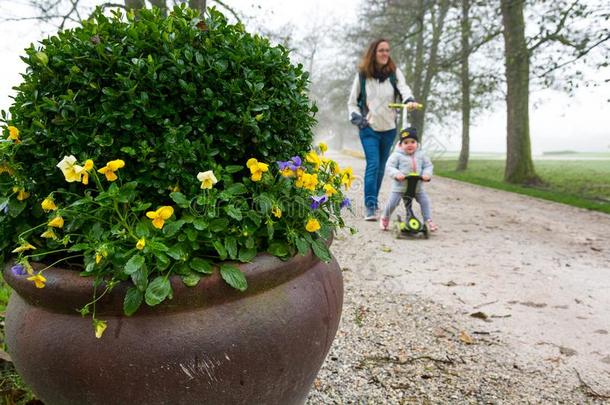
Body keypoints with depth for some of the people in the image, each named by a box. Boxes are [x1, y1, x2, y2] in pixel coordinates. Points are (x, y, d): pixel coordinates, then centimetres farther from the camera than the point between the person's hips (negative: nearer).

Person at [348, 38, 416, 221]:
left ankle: (374, 201, 26)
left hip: (389, 129, 3)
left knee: (381, 167, 11)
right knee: (373, 165, -14)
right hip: (369, 129, -2)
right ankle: (370, 206, -13)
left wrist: (409, 100, -35)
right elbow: (352, 101, 8)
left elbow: (403, 89, -14)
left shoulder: (395, 73, 3)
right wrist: (357, 118, -7)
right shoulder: (362, 74, 1)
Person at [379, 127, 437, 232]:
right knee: (392, 203, -6)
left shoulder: (421, 155, 5)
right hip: (400, 185, -3)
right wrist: (397, 174, -29)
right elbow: (389, 167, -11)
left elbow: (428, 165, 8)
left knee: (425, 201, -2)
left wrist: (427, 174, -13)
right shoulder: (396, 155, -8)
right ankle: (384, 218, 20)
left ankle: (428, 220, 12)